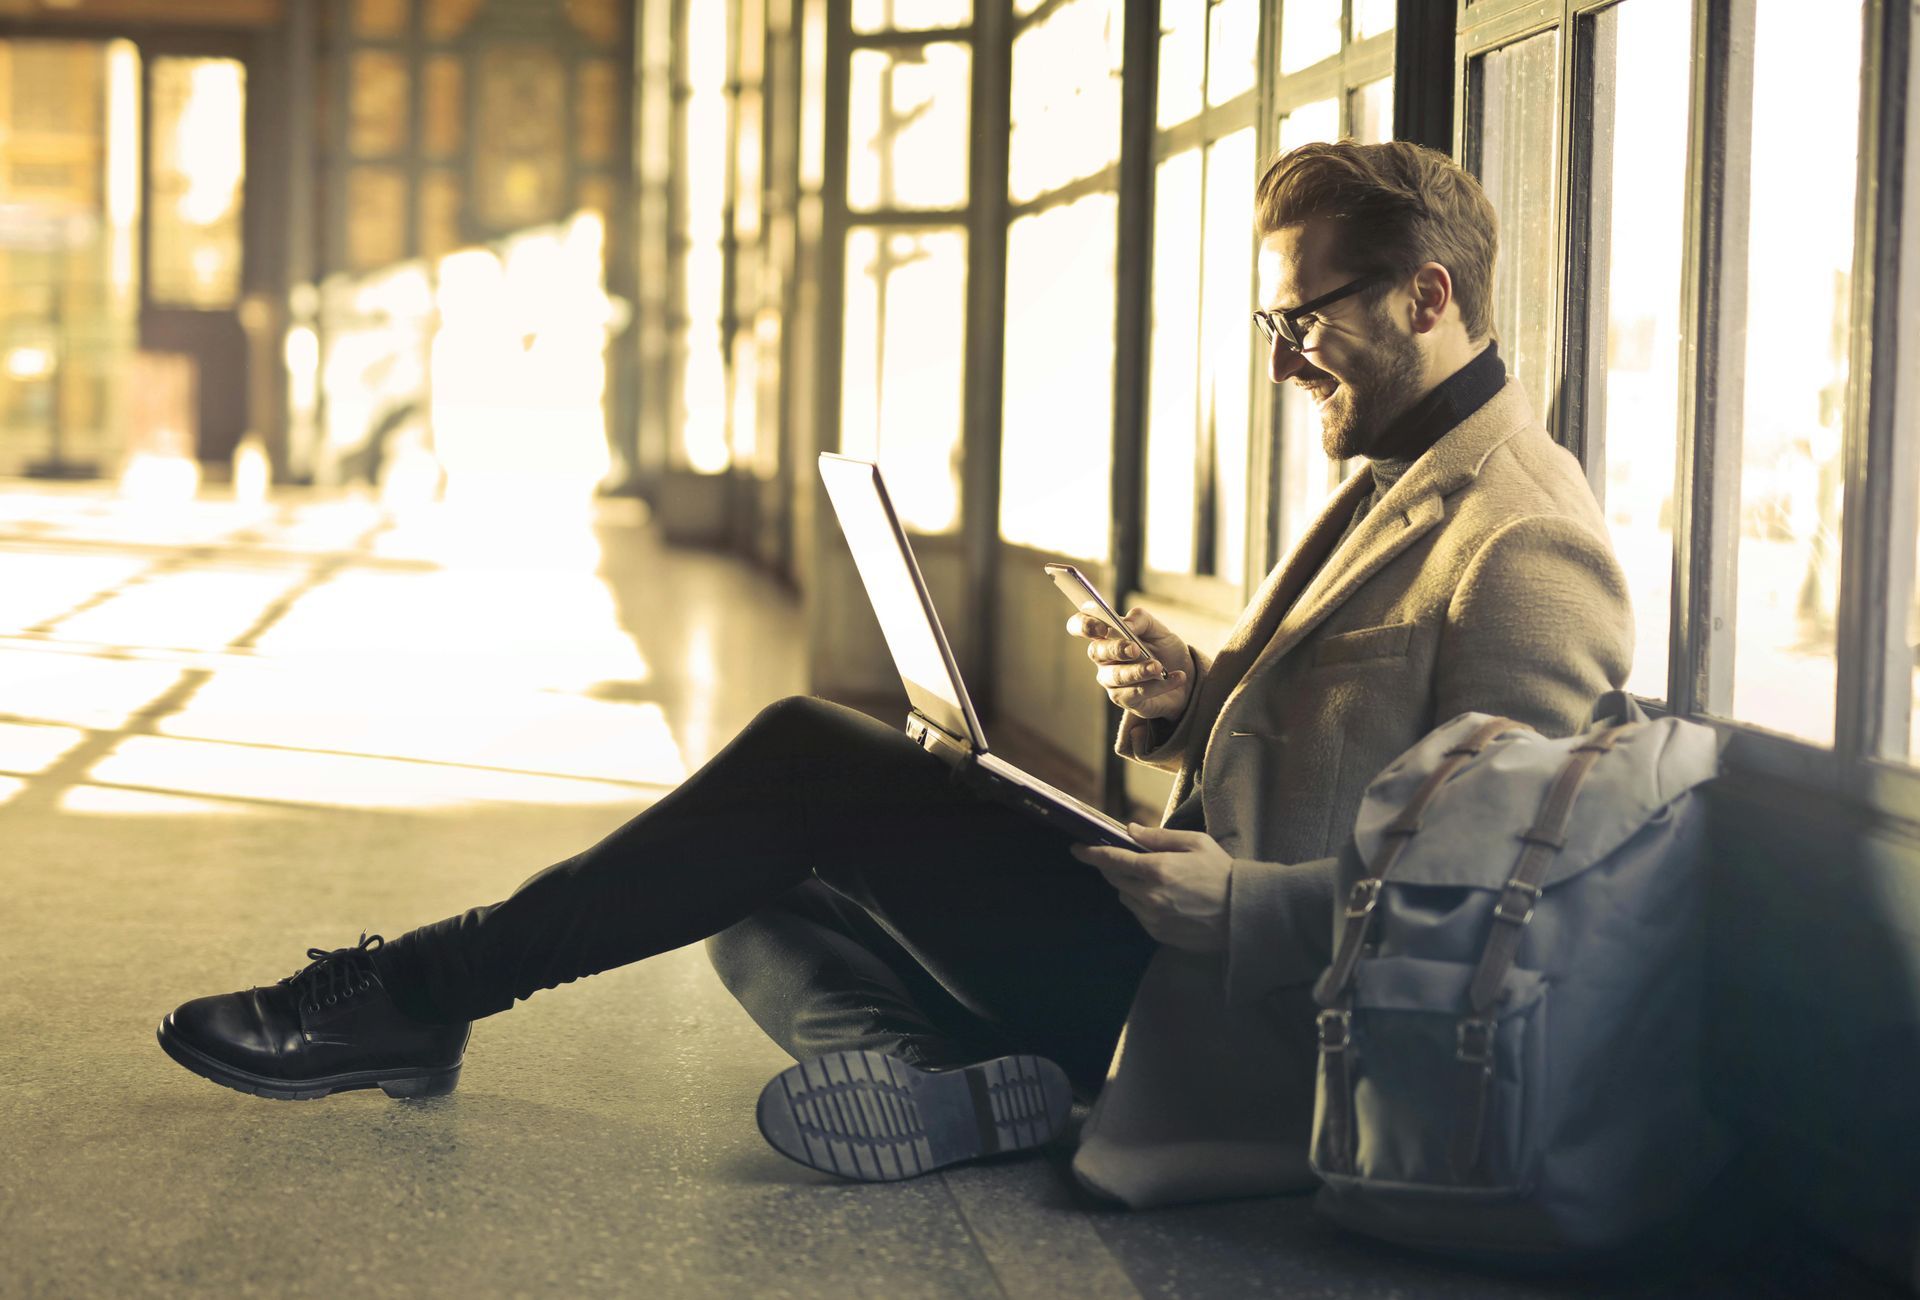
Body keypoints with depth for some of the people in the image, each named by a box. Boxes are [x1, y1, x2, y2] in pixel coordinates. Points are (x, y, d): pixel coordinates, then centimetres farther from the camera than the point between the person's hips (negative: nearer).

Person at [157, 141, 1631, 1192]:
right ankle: (981, 1089, -20)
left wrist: (1239, 905, -26)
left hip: (1242, 1006, -11)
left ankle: (427, 987, -4)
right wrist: (1196, 703, 4)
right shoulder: (1396, 488, 19)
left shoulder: (1526, 547, -14)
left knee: (813, 760, -13)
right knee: (768, 911, 6)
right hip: (1186, 942, 11)